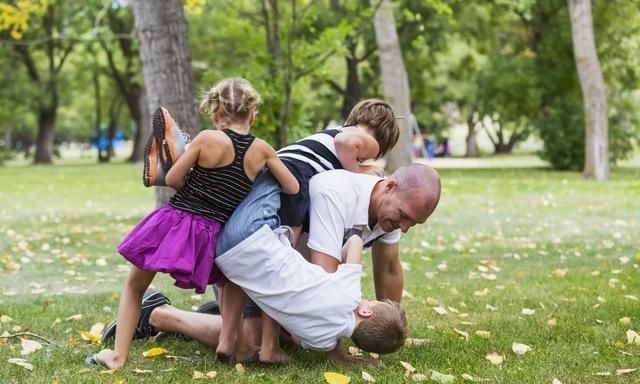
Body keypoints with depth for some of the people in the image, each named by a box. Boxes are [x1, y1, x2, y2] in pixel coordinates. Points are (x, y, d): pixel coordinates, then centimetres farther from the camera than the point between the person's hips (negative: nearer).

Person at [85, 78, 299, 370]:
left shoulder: (207, 138, -7)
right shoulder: (261, 150, 0)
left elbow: (172, 180, -3)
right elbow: (293, 189, 9)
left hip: (174, 222, -2)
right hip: (209, 235, 2)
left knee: (135, 285, 16)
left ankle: (118, 355, 13)